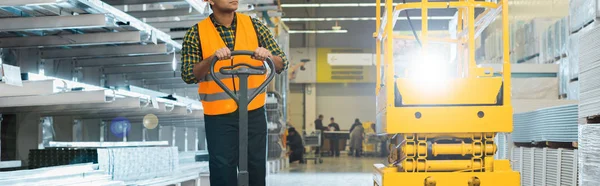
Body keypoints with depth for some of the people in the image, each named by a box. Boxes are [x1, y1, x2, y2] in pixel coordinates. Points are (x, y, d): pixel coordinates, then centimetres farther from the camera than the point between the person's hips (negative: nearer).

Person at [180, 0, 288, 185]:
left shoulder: (254, 25, 0)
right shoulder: (196, 33, -5)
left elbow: (282, 64, -1)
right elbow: (188, 76, -10)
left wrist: (268, 57, -23)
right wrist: (211, 59, -27)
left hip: (254, 112, 2)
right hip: (218, 115, -2)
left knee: (256, 169, 11)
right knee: (222, 171, 2)